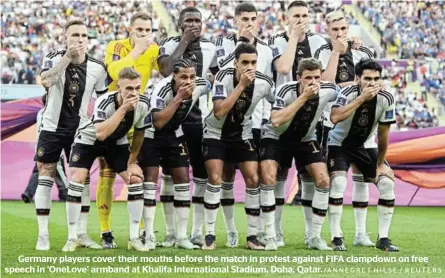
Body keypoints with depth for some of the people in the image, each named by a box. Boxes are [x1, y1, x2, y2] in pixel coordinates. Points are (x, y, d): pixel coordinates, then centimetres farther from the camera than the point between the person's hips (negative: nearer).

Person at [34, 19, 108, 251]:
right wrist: (68, 56, -37)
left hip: (79, 130, 2)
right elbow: (45, 81, -33)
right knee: (45, 179, -2)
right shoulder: (54, 58, -11)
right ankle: (43, 236, 3)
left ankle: (81, 234, 8)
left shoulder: (96, 68, -5)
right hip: (52, 128, -2)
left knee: (82, 180, 1)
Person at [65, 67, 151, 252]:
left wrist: (131, 162, -2)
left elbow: (139, 134, -5)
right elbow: (101, 134, -51)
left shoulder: (143, 105, -23)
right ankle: (72, 238, -6)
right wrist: (123, 108, -52)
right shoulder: (104, 102, -37)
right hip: (88, 140, -4)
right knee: (76, 180, -17)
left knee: (135, 180, -8)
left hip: (117, 143, 4)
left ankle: (134, 238, 0)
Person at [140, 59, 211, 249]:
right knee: (150, 180, -11)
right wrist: (178, 98, -42)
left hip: (174, 135, 5)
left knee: (183, 180, 0)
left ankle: (182, 237, 6)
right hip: (151, 135, -5)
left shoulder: (200, 86, -17)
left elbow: (210, 85, 9)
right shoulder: (162, 89, -33)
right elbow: (158, 122, -40)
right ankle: (149, 236, -6)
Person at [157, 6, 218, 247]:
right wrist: (185, 42, -18)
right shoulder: (169, 44, -4)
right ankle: (170, 232, 9)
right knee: (169, 175, 2)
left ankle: (197, 232, 12)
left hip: (199, 118, 3)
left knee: (203, 176, 4)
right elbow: (166, 71, -24)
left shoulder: (210, 48, 5)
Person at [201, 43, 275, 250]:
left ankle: (252, 236, 3)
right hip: (216, 134, -3)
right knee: (215, 179, -15)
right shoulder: (223, 77, -25)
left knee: (253, 179, -7)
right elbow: (219, 112, -36)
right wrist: (241, 85, -39)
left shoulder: (264, 83, -16)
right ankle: (210, 235, -7)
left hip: (242, 135, 3)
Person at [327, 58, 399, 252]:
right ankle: (336, 238, -15)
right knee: (338, 182, -26)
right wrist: (362, 98, -46)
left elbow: (382, 135, -6)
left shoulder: (386, 99, -16)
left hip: (362, 146, 4)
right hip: (338, 144, -4)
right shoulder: (348, 93, -26)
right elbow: (335, 118, -47)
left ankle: (383, 239, 1)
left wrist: (380, 164, -2)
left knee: (387, 182, -10)